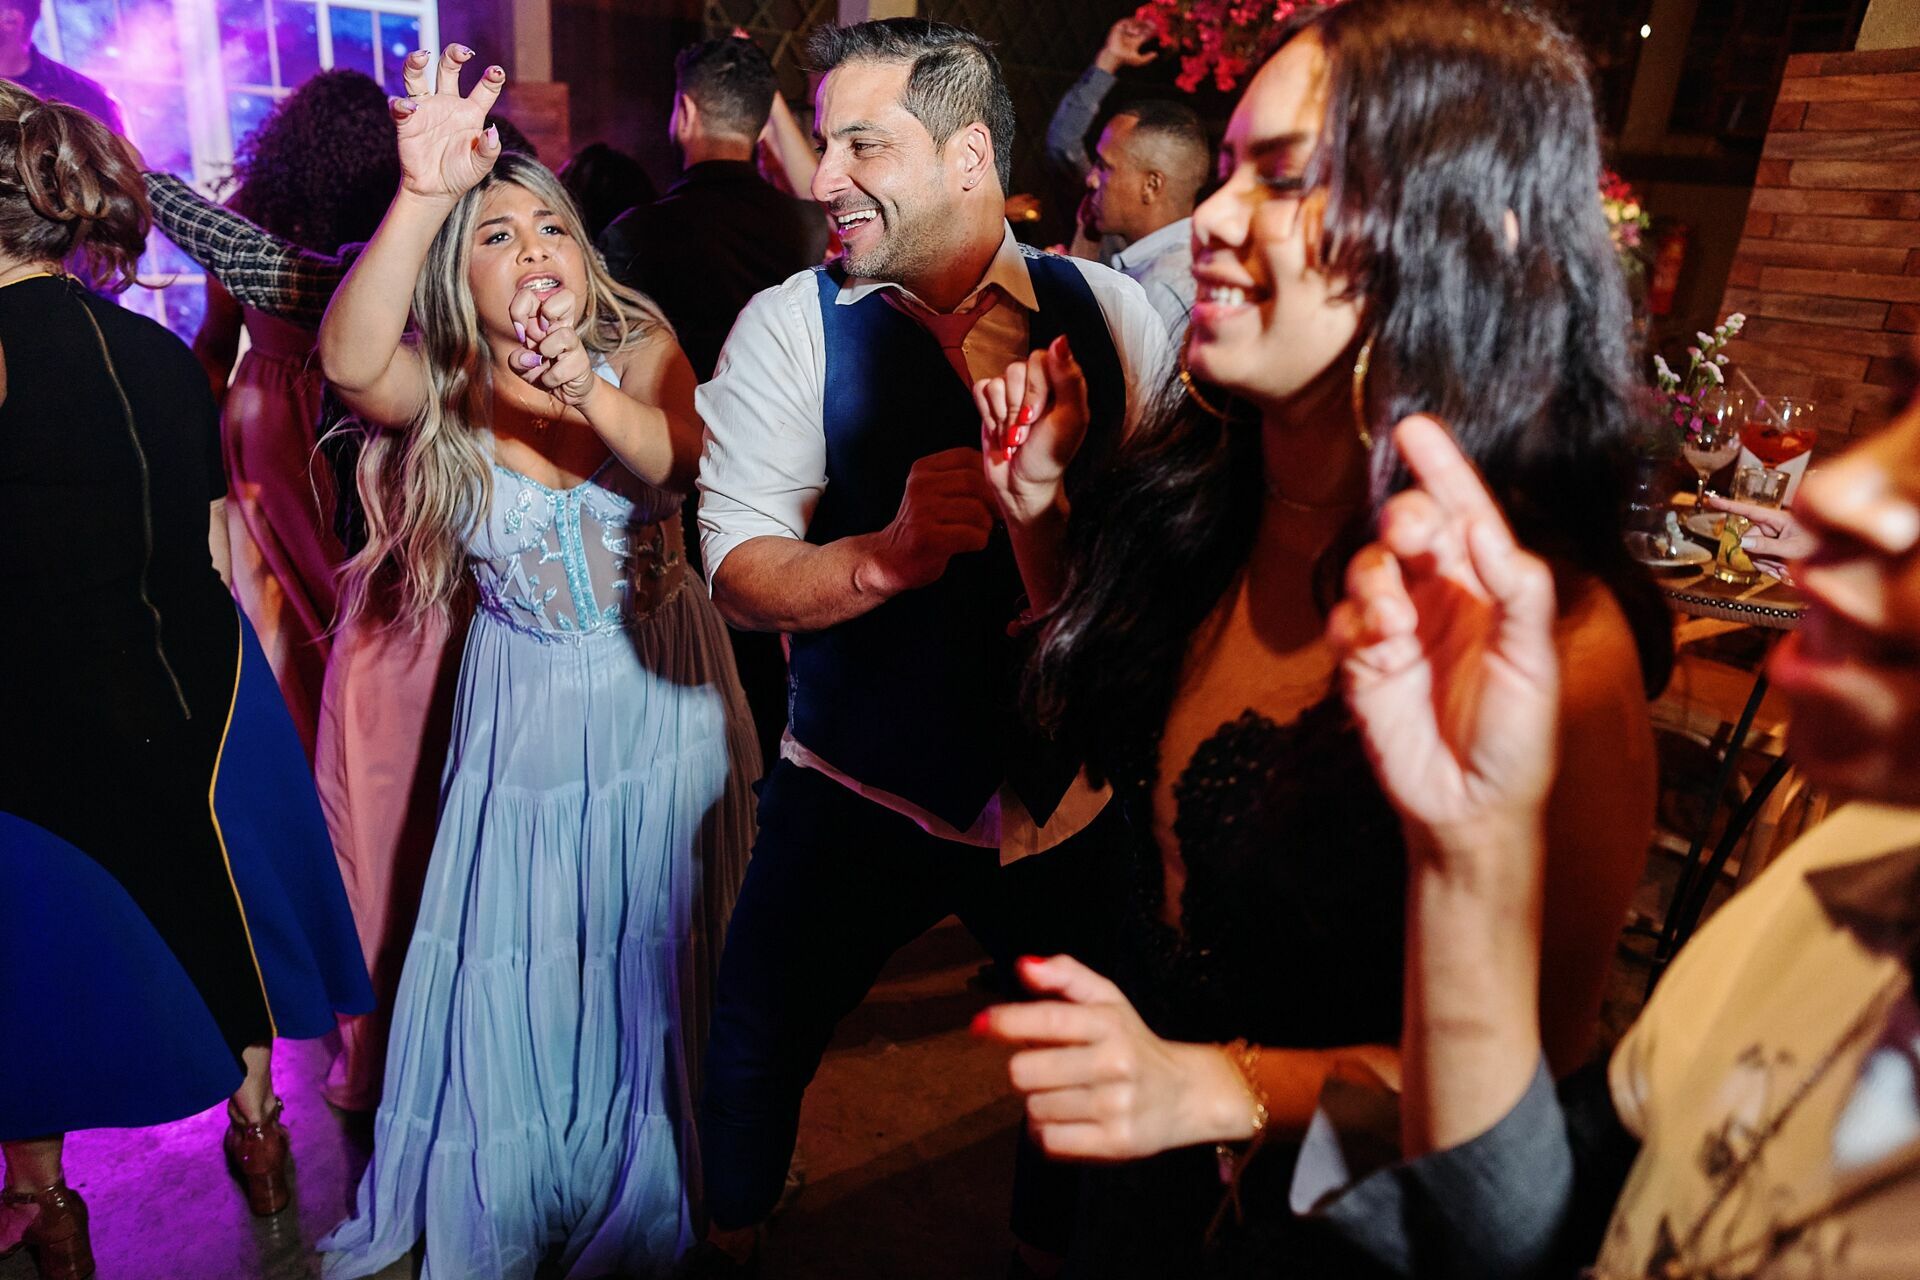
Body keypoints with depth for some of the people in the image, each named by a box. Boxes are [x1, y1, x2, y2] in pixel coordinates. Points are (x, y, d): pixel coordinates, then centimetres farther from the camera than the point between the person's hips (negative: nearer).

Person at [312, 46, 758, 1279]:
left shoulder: (637, 345, -6)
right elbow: (350, 358, -29)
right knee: (512, 972, 10)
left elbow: (677, 459, -27)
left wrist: (589, 391, -46)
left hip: (661, 702, 0)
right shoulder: (438, 388, -5)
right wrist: (423, 194, -41)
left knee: (651, 957, 11)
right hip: (526, 713, 1)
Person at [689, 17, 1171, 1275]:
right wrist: (889, 554, -33)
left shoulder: (1114, 309, -3)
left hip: (1072, 786, 2)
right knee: (758, 1045, 14)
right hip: (858, 791, -1)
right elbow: (739, 568, -14)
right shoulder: (789, 324, -8)